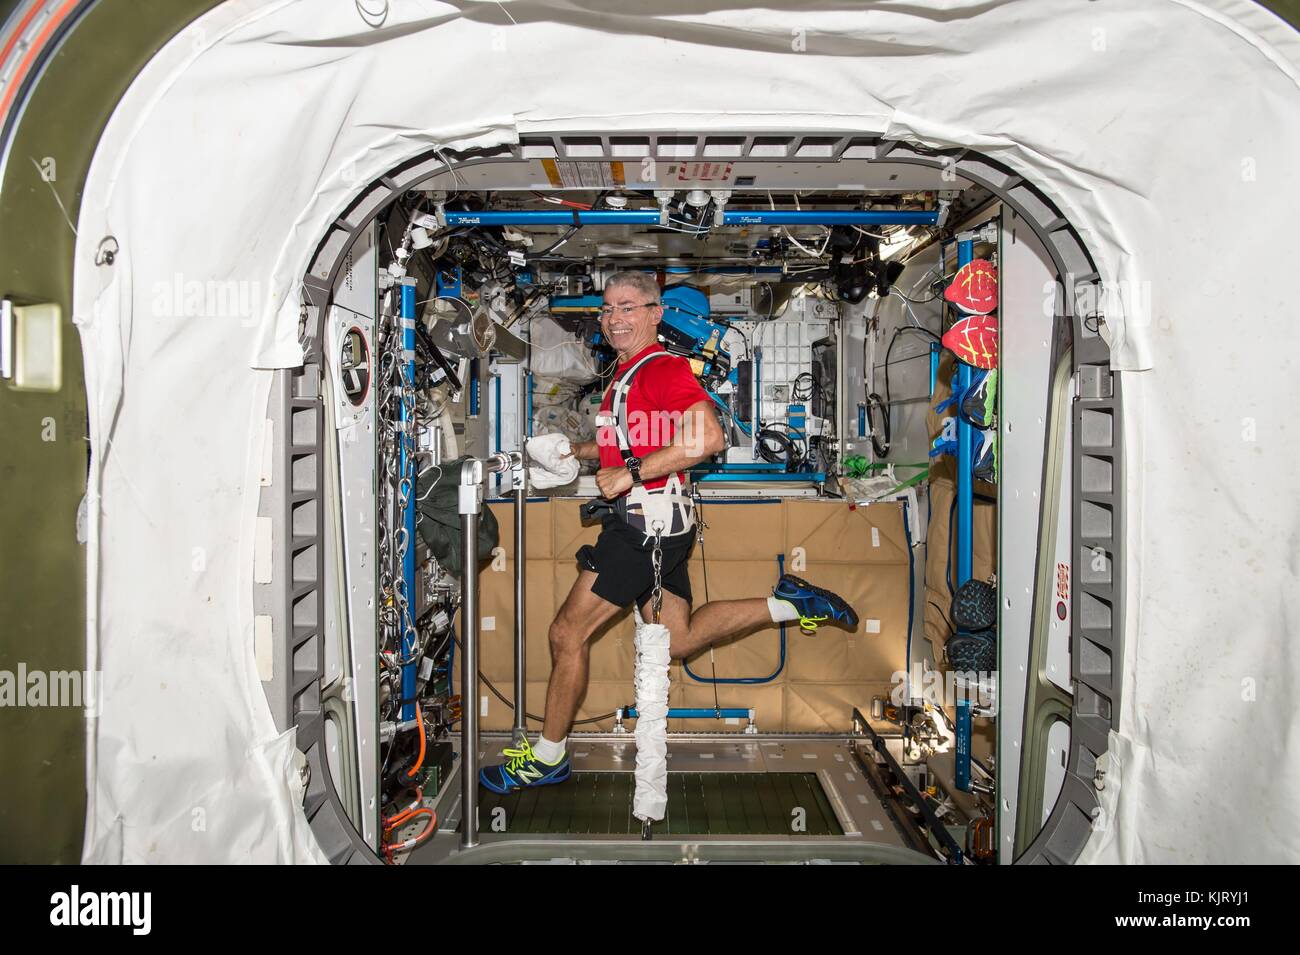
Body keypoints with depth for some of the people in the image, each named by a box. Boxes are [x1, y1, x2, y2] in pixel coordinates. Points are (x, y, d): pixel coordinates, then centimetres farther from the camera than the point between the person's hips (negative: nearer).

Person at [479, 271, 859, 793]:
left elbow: (708, 437, -27)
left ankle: (548, 756, 9)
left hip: (648, 521, -10)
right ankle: (791, 603, 18)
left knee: (567, 632, -4)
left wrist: (631, 473, -25)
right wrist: (576, 451, 16)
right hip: (643, 522, 10)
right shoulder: (627, 374, 17)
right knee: (677, 640, 17)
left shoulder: (664, 368, -13)